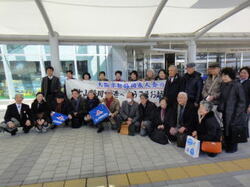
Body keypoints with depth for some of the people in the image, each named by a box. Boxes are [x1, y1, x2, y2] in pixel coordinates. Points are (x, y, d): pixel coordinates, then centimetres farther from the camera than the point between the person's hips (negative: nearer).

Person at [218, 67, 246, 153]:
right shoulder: (223, 85, 6)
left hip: (233, 113, -6)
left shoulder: (237, 86, -13)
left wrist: (237, 114, -14)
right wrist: (220, 108, 5)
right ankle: (227, 145, 30)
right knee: (225, 129, 13)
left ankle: (233, 147, 22)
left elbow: (242, 101, -11)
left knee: (233, 130, 4)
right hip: (225, 112, 6)